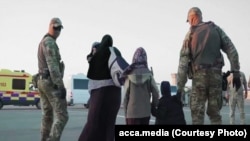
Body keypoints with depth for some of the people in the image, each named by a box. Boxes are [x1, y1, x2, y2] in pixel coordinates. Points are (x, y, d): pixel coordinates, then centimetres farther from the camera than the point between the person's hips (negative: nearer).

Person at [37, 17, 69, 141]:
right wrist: (61, 86, -25)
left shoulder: (42, 43, 22)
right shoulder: (49, 42, -13)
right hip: (52, 83, -11)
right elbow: (53, 65, -23)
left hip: (42, 82, 11)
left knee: (47, 116, 11)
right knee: (61, 116, -12)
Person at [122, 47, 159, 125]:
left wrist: (125, 112, 4)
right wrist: (154, 106, 11)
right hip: (146, 111, 2)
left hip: (132, 112, -2)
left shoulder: (129, 74, -5)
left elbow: (126, 95, -4)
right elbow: (155, 92, -4)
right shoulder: (148, 74, -2)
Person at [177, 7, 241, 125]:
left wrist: (180, 87, -1)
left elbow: (183, 62, -2)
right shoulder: (216, 29, 10)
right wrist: (236, 72, 4)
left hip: (199, 75, -2)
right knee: (214, 111, 9)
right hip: (216, 74, 2)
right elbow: (231, 51, 2)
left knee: (197, 112, 3)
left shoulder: (190, 34, 3)